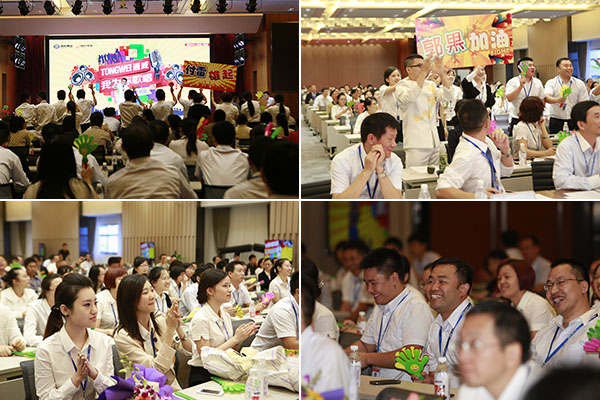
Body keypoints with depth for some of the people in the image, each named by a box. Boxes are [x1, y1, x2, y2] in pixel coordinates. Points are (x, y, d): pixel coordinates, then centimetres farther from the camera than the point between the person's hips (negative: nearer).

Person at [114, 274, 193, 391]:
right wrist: (170, 329, -20)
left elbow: (190, 351, 1)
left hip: (173, 389, 5)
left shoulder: (161, 321, 4)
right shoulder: (122, 336, -11)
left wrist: (179, 329, -16)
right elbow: (156, 370, -18)